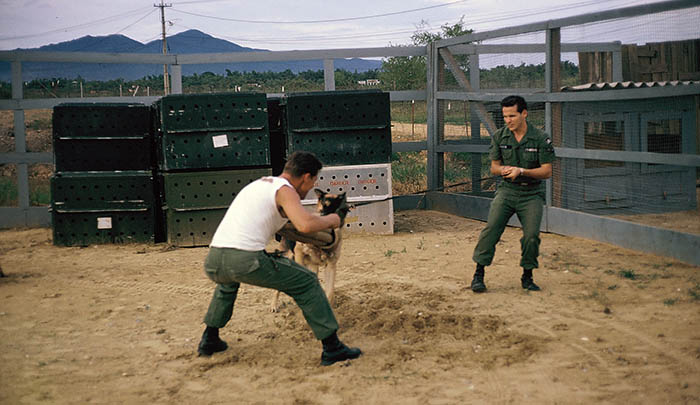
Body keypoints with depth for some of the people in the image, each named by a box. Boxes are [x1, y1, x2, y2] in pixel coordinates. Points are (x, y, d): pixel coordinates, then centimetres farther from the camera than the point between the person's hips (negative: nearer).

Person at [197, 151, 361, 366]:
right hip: (246, 260, -7)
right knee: (306, 283, 9)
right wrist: (332, 220, 3)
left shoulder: (258, 183, 27)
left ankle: (209, 339, 39)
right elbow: (305, 225, -17)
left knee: (228, 280, 43)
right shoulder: (285, 190, 2)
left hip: (212, 262, 8)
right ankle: (332, 348, 8)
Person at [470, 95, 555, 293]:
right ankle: (478, 274, -10)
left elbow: (547, 171, -8)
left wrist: (521, 171, -22)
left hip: (531, 194, -1)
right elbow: (494, 167, 8)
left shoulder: (540, 139, -8)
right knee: (491, 228, -15)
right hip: (507, 190, 2)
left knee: (531, 235, -12)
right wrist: (503, 170, -17)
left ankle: (527, 277, 9)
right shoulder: (499, 136, 0)